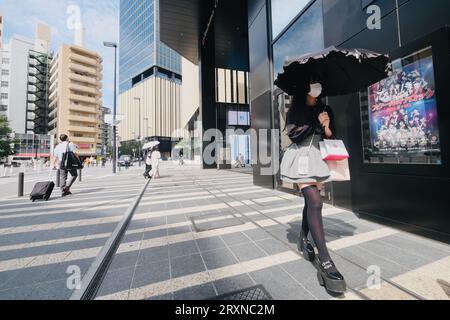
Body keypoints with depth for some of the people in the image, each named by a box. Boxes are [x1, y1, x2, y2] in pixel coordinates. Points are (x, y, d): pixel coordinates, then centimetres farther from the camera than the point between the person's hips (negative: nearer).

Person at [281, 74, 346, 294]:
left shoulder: (325, 110, 18)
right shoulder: (295, 110, 6)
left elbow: (331, 138, 15)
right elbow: (294, 134, -8)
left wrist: (327, 129, -6)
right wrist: (316, 123, -8)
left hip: (319, 158, 6)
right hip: (301, 158, -6)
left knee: (312, 201, 11)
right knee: (315, 202, -19)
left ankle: (303, 239, 31)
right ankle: (324, 260, -16)